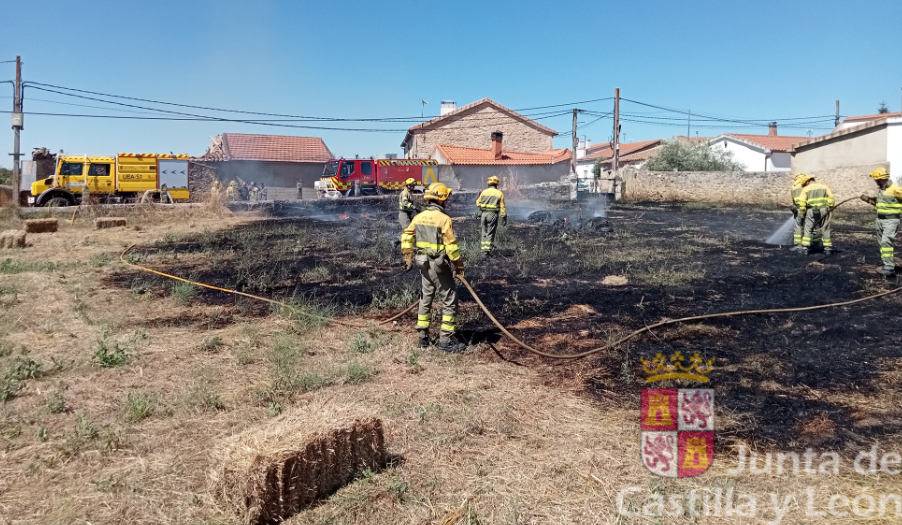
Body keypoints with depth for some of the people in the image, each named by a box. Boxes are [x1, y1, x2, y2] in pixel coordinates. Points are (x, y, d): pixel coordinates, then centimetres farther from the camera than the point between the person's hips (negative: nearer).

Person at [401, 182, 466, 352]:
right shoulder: (444, 219, -16)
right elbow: (451, 245, -17)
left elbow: (406, 238, 7)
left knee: (425, 299, 18)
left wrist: (408, 259, 17)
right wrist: (459, 265, -8)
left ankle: (423, 337, 25)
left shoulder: (418, 217, 4)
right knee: (449, 301, 2)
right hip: (439, 266, -7)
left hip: (424, 264, 7)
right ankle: (446, 340, 3)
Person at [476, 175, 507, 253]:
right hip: (493, 214, -3)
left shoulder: (484, 192, 7)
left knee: (484, 232, 14)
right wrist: (504, 218, -1)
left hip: (484, 214, 3)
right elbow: (502, 207, -3)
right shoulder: (499, 193, -1)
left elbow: (478, 203, 12)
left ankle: (484, 247, 16)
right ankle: (488, 248, -3)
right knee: (490, 232, 2)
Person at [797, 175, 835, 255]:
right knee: (825, 230, 9)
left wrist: (802, 213, 0)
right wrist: (831, 207, 8)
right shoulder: (824, 187, 11)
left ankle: (805, 248, 0)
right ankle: (828, 248, 11)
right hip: (823, 210, 2)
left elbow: (802, 202, -5)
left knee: (808, 230, 6)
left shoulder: (805, 189, 4)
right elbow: (831, 198, 3)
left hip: (811, 211, -2)